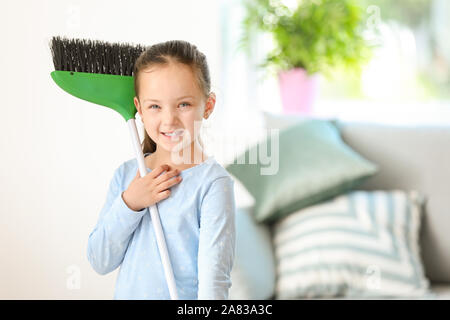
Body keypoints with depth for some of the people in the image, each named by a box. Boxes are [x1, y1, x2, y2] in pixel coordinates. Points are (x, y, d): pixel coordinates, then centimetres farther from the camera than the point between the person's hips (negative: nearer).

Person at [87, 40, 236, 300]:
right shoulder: (126, 174, -2)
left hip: (186, 295, -4)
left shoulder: (213, 182, -17)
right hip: (128, 293, 4)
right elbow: (101, 262, -3)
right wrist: (129, 205, -15)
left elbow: (214, 274, -21)